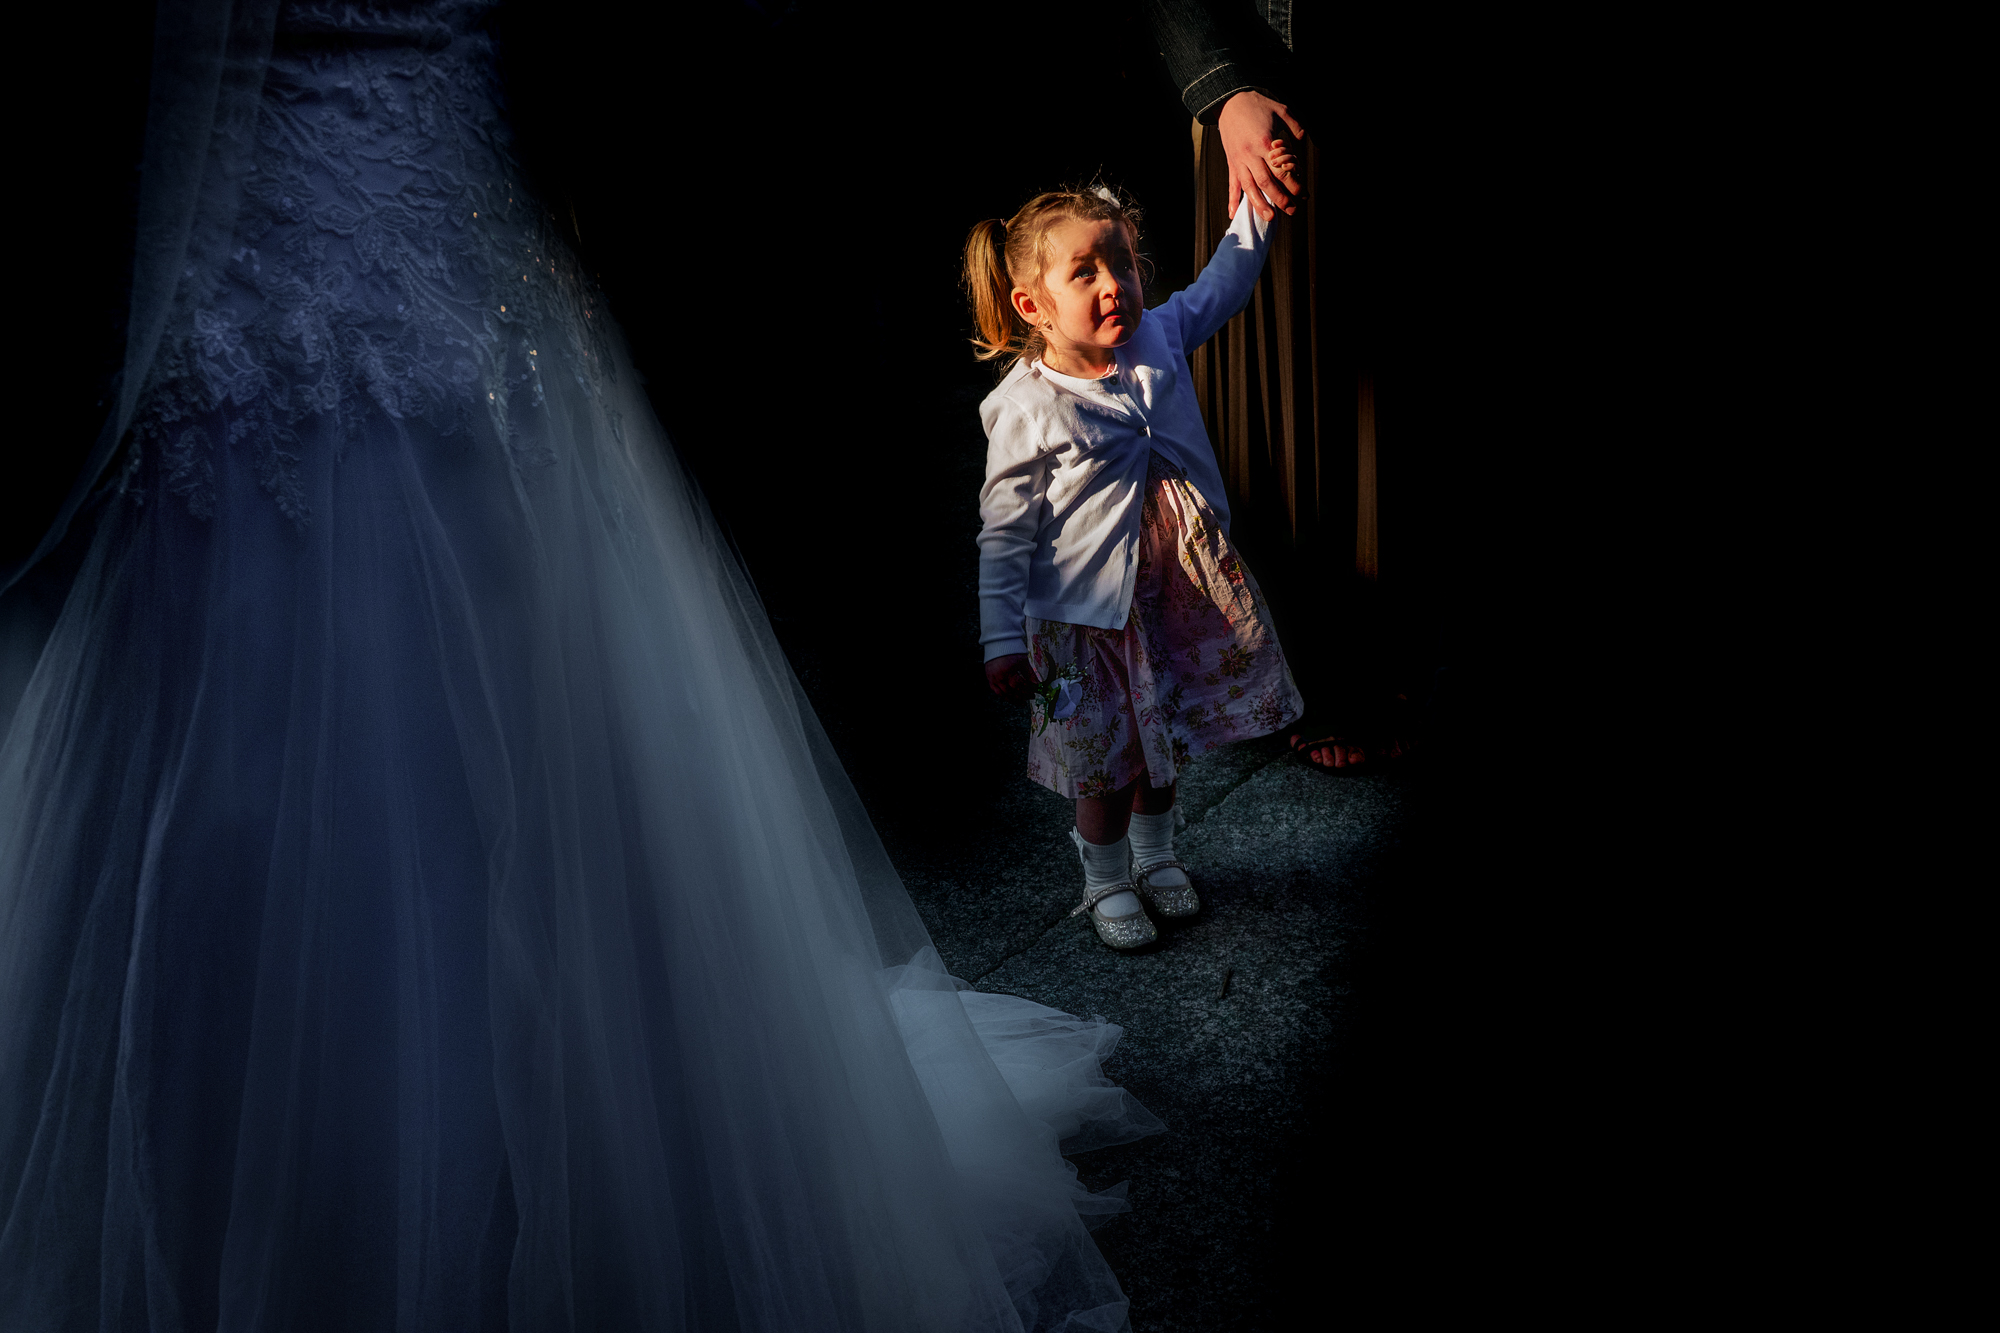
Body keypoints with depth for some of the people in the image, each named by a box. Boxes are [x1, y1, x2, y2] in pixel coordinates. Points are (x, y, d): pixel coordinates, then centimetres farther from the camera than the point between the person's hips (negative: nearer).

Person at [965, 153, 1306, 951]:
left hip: (1176, 593, 5)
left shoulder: (1158, 339, -6)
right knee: (1106, 762, 10)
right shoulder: (1026, 409, -21)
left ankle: (1156, 856, 47)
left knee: (1164, 739, 22)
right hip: (1089, 611, -5)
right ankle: (1106, 884, 36)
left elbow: (1223, 283, 12)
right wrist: (1004, 641, -16)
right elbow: (1005, 534, -16)